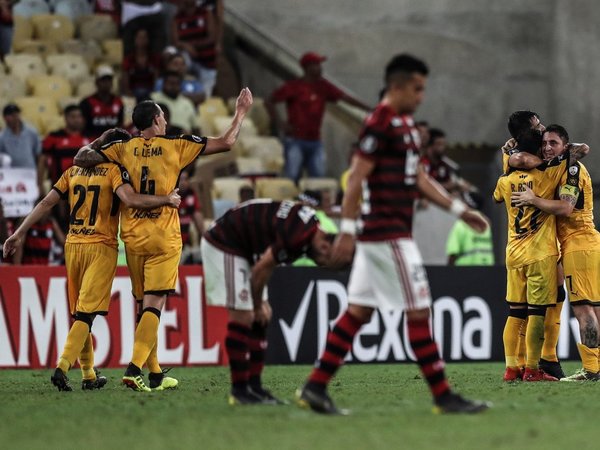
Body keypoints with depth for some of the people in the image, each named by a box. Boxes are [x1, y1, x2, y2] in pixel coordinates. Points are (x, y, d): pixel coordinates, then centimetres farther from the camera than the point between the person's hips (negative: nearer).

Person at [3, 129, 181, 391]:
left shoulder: (73, 171, 12)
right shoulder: (114, 171, -4)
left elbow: (47, 203, 8)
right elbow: (130, 200, -21)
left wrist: (19, 234, 9)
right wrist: (167, 200, -11)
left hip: (73, 245, 5)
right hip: (101, 247, -5)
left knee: (79, 313, 13)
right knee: (87, 313, -8)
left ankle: (89, 375, 17)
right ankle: (62, 367, -24)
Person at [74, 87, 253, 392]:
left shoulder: (123, 149, 2)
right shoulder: (177, 146, -2)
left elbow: (82, 159, -1)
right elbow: (226, 143, 1)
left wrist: (98, 142, 19)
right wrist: (241, 112, 15)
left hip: (133, 239, 3)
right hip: (164, 240, -3)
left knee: (145, 306, 12)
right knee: (153, 305, -7)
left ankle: (155, 375, 17)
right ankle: (134, 368, -23)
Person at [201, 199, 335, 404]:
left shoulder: (310, 223, 3)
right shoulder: (298, 236, -27)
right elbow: (261, 270, -19)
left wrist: (261, 304, 8)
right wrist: (258, 306, -3)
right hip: (223, 246, -10)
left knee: (259, 320, 9)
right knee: (242, 318, -9)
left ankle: (254, 386, 12)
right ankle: (239, 390, -4)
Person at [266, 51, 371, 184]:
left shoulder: (323, 86, 9)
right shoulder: (293, 87, -4)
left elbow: (345, 97, 3)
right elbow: (269, 102, -2)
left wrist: (368, 109, -6)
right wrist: (279, 124, -11)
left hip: (315, 142, 5)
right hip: (295, 141, -5)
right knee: (292, 179, -7)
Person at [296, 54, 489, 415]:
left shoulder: (405, 124, 17)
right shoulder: (380, 124, -14)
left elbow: (419, 178, 23)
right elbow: (356, 178, -18)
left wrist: (459, 209, 21)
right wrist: (347, 230, -21)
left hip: (391, 233, 10)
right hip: (387, 234, -10)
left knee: (358, 311, 9)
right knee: (419, 311, -5)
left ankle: (315, 388, 9)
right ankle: (443, 396, -1)